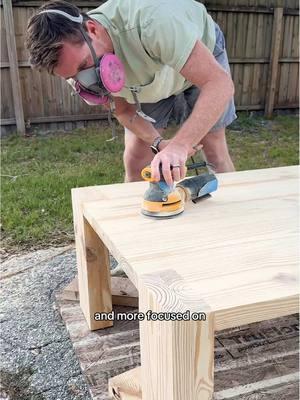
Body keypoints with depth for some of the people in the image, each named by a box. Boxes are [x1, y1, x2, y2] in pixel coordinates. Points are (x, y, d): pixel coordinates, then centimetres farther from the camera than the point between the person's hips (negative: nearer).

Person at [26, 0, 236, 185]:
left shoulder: (151, 22, -44)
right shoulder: (74, 57, -24)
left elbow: (220, 83, -46)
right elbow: (124, 111, -12)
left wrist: (179, 145, -57)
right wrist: (158, 143, -30)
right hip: (147, 79, 4)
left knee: (214, 149, -4)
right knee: (135, 158, -7)